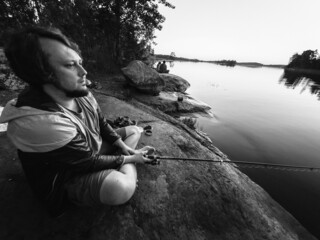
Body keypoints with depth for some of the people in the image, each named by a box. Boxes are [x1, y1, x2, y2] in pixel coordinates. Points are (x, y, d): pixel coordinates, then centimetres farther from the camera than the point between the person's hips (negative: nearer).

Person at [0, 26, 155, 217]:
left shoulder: (82, 94, -11)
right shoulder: (38, 123, -34)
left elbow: (103, 125, 1)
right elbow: (90, 162, -26)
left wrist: (126, 148, -8)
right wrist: (131, 159, -15)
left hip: (94, 148, 8)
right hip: (68, 177, -7)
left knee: (135, 130, 9)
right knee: (121, 188, -36)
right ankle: (128, 165, -2)